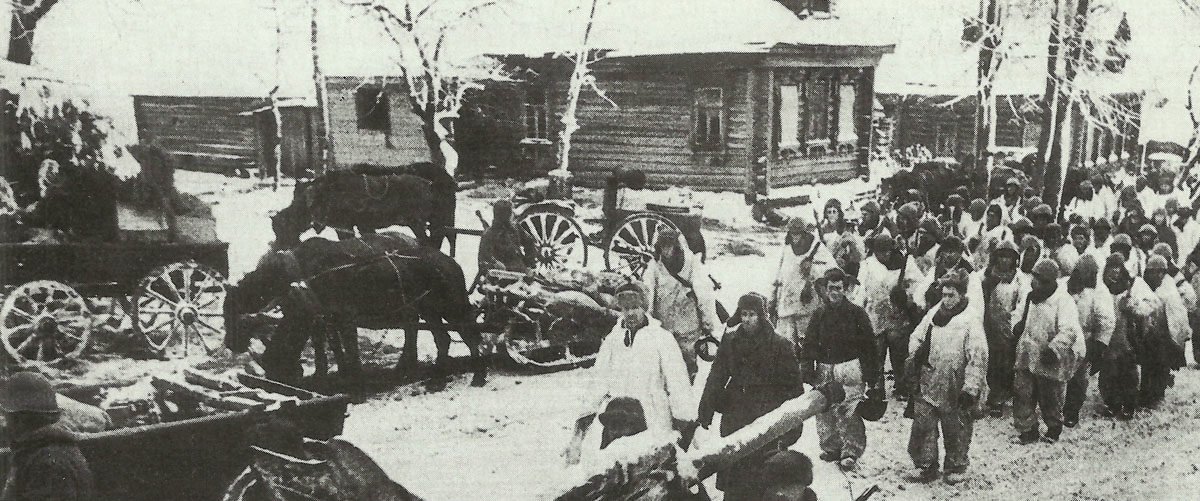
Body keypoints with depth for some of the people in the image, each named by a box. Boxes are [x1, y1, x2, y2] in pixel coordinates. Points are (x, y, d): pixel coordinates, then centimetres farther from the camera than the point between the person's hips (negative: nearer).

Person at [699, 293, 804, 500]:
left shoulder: (781, 346, -2)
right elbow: (716, 379, 9)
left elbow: (793, 387, -2)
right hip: (735, 417, 3)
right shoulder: (730, 342, 8)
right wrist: (705, 411, 1)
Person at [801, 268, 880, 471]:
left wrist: (872, 379, -2)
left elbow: (868, 346, 1)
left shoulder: (856, 313, 1)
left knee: (849, 413, -9)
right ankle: (830, 448, 20)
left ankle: (851, 452, 0)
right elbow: (809, 344, 11)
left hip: (850, 369, -4)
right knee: (824, 414, 5)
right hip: (824, 370, 4)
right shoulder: (819, 314, 11)